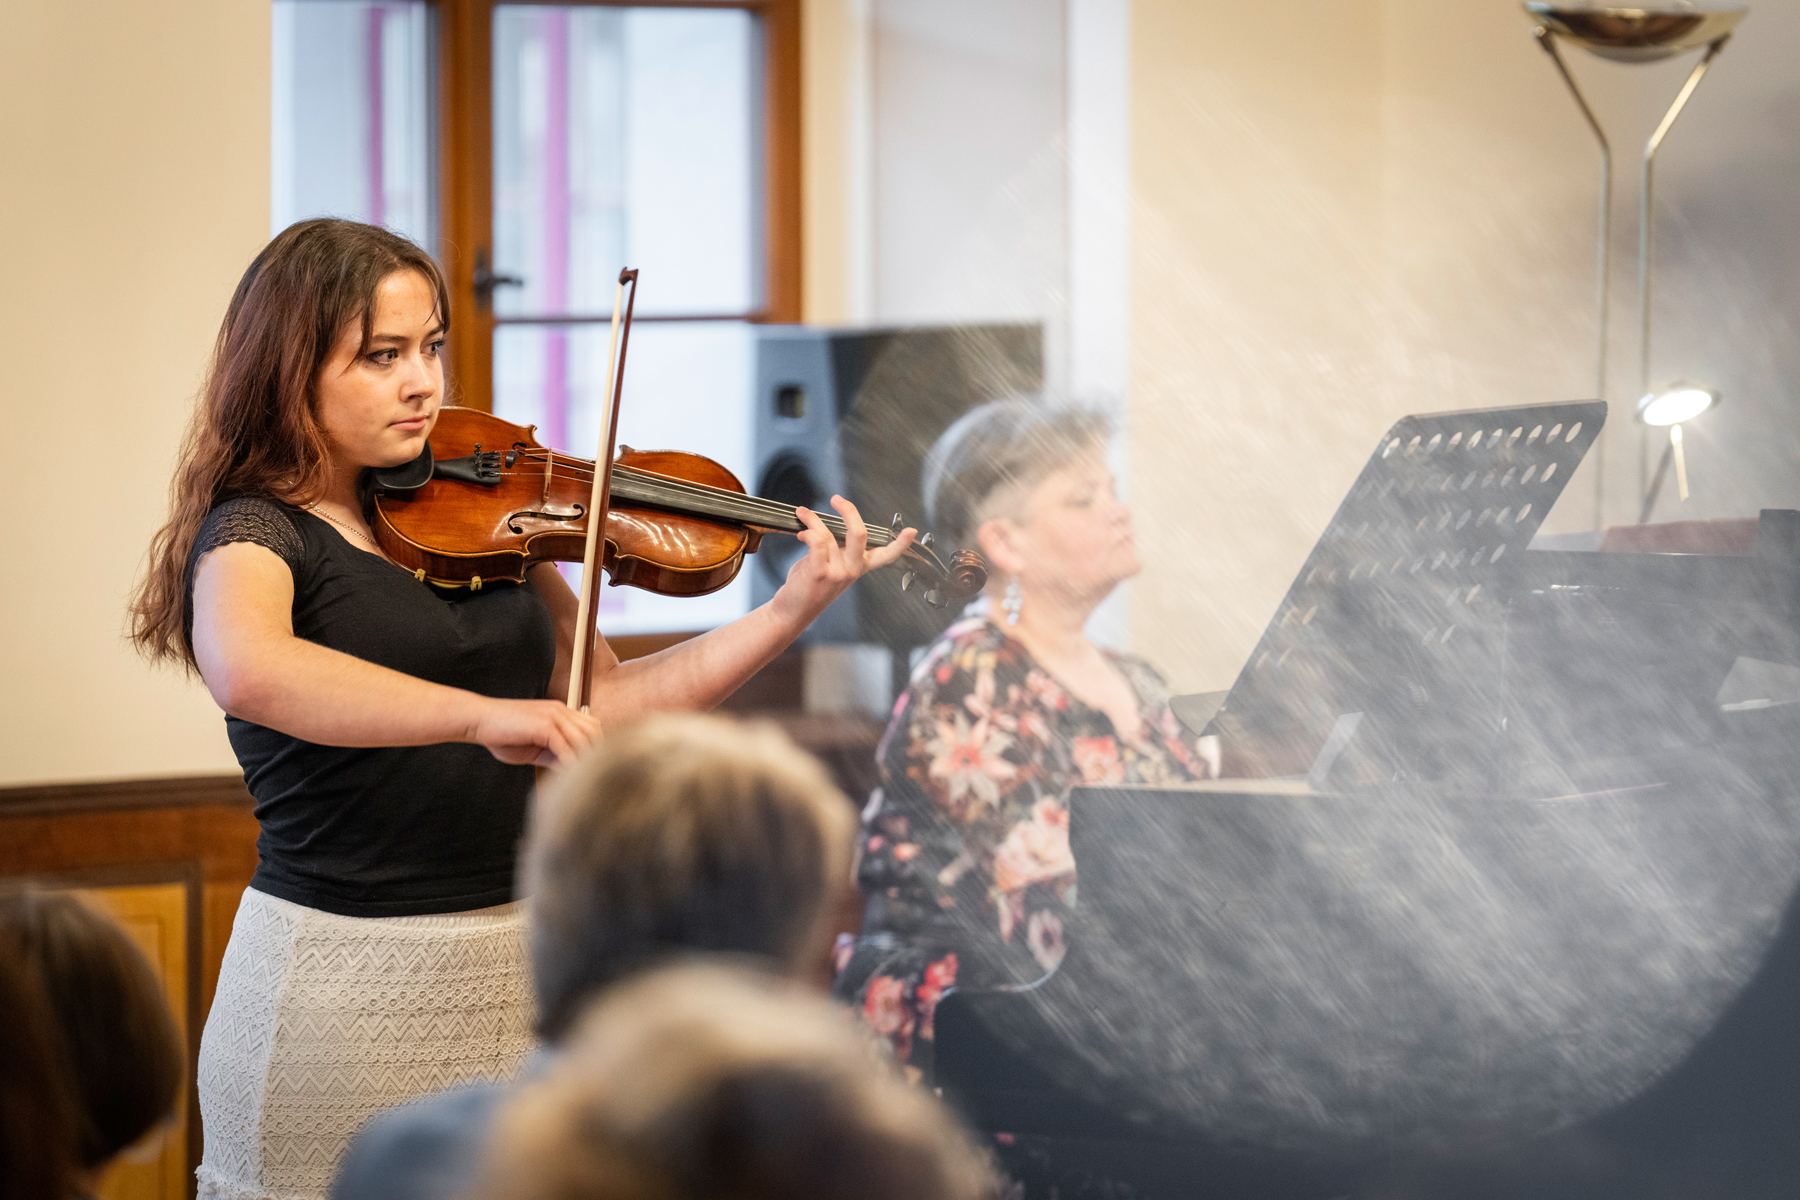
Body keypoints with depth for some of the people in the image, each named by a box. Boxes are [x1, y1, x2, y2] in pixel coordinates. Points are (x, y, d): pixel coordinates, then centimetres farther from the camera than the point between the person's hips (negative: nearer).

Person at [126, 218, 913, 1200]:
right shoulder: (254, 532, -10)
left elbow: (599, 700, 10)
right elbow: (246, 670, -33)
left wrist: (791, 613, -1)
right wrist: (485, 714, -40)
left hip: (519, 963, 6)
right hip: (346, 991, -5)